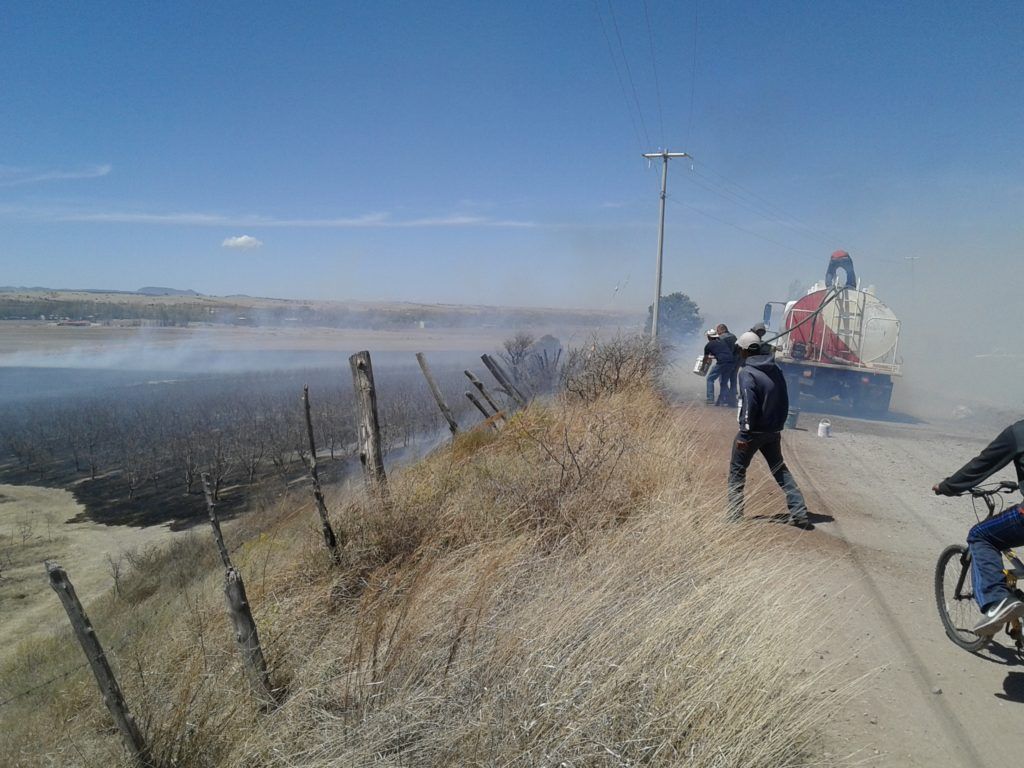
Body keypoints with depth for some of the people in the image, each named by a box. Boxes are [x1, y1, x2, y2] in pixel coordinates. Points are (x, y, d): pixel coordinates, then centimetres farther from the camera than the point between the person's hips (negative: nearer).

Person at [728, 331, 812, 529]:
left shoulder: (747, 372, -16)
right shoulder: (776, 369, 7)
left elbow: (749, 405, -22)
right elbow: (784, 401, 12)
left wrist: (744, 435, -20)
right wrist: (778, 425, 20)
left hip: (753, 431, -7)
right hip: (773, 431, 7)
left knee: (737, 471, 7)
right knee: (780, 470, 18)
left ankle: (735, 516, 6)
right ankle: (799, 512, 15)